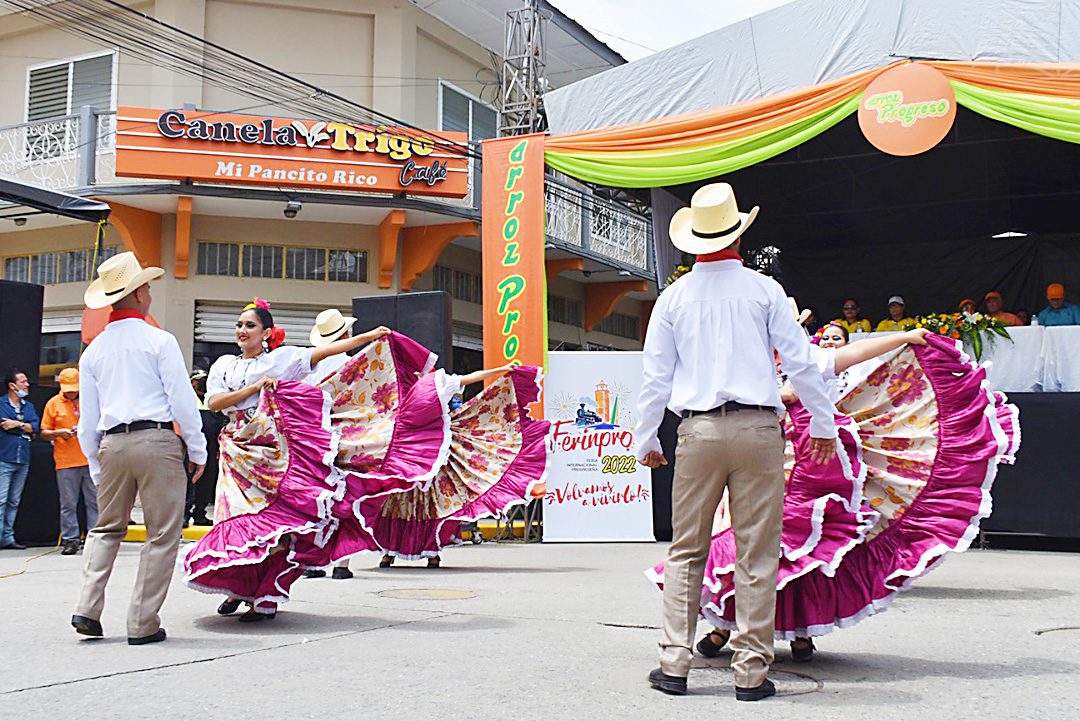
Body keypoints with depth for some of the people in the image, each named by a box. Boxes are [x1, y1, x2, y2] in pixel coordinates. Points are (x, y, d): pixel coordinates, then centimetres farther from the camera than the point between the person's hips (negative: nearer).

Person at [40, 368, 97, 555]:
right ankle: (70, 540, 7)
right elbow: (44, 434, 8)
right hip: (65, 462, -1)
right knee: (68, 504, 1)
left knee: (94, 501, 1)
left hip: (90, 460, 1)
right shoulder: (53, 403, 7)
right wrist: (58, 433, -11)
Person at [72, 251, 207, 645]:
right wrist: (197, 450, 1)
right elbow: (183, 401, -6)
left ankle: (87, 608, 6)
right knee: (162, 534, 1)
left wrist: (96, 466, 23)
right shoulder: (159, 340, -2)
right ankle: (143, 624, 1)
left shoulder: (93, 350, 13)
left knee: (106, 529, 18)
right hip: (156, 441, -5)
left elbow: (87, 419, 15)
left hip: (111, 445, 5)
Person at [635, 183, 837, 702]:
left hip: (698, 431, 1)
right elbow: (800, 361, 3)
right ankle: (752, 670, 6)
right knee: (757, 554, 3)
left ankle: (674, 663, 8)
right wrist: (823, 425, 12)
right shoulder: (763, 289, 2)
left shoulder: (674, 296, 6)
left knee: (686, 551, 9)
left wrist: (645, 441, 16)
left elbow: (655, 376, 8)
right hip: (758, 429, -1)